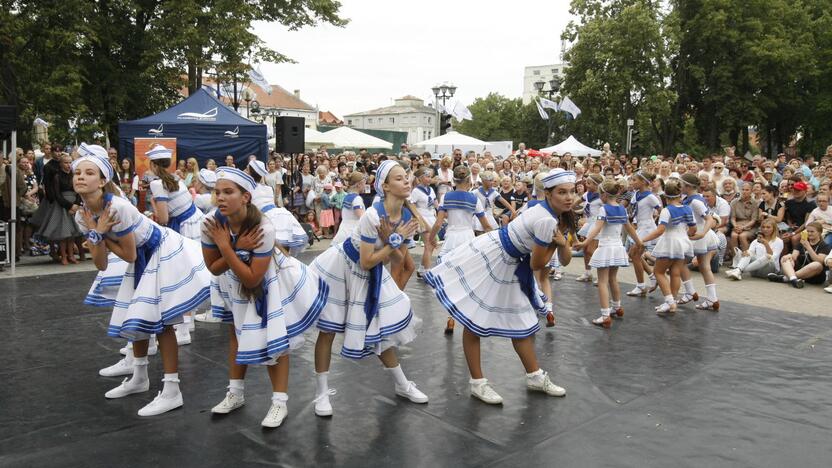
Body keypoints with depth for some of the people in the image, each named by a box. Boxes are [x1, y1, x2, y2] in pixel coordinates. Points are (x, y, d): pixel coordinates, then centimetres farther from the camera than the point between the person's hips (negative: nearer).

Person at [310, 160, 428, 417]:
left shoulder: (408, 217, -10)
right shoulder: (372, 215, -31)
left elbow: (398, 259, -4)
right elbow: (366, 262, -27)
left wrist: (389, 239, -22)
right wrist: (395, 240, -23)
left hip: (373, 275, 6)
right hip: (342, 266, -6)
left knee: (382, 330, 12)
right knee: (328, 330, 0)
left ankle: (402, 385, 29)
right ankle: (321, 393, 14)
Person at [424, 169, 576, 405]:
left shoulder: (557, 215, 1)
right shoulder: (547, 221, -28)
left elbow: (564, 260, 5)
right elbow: (537, 264, -19)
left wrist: (562, 242, -14)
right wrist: (555, 241, -8)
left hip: (510, 266, 10)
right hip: (490, 257, -10)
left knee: (521, 322, 16)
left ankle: (535, 376, 29)